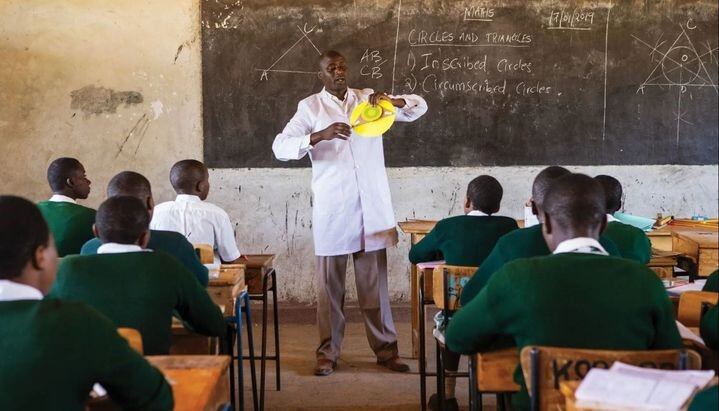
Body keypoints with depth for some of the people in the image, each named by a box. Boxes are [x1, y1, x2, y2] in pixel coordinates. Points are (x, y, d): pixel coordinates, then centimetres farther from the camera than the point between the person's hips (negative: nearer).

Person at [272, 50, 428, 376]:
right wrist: (320, 136, -26)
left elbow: (419, 107, 6)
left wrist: (392, 100, -16)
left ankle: (385, 348, 18)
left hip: (372, 207, 2)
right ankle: (328, 352, 14)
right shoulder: (310, 107, 1)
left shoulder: (368, 98, 10)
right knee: (329, 284, 4)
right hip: (331, 209, -2)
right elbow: (280, 147, -10)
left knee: (375, 282, 9)